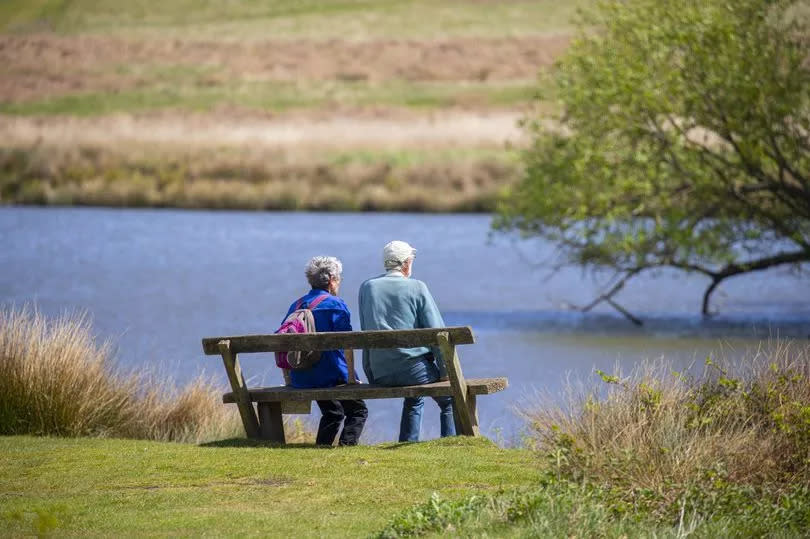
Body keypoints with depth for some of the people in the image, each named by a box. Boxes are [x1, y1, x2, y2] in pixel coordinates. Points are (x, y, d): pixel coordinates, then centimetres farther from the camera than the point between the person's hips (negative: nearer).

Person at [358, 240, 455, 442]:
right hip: (414, 369, -5)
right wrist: (445, 371, -1)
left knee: (414, 399, 35)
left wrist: (370, 374, 20)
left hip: (380, 375, 5)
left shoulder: (367, 287, 7)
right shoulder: (417, 287, -4)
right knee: (450, 402, 18)